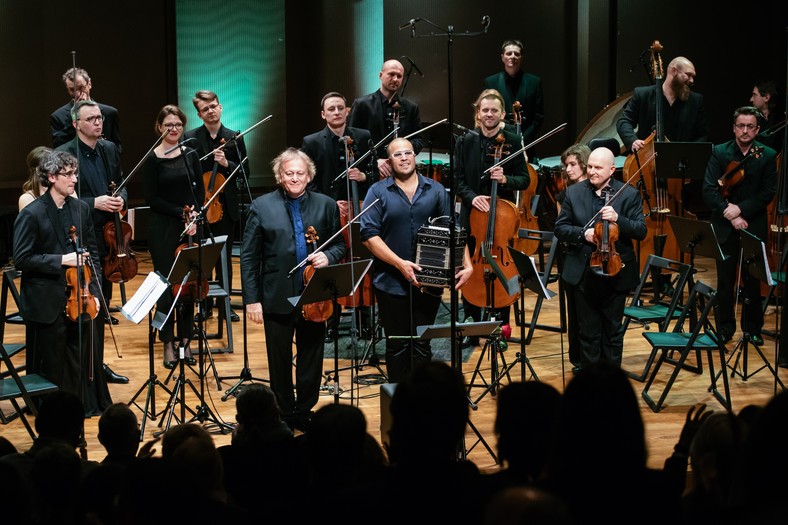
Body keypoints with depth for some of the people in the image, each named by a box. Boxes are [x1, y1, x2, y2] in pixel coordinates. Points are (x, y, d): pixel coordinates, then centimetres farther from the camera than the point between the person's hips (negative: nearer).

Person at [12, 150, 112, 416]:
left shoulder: (81, 209, 6)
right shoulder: (31, 214, -11)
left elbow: (93, 254, 11)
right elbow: (21, 259, -13)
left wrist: (94, 291, 3)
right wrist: (61, 260, -19)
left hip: (79, 298, 5)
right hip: (47, 304, -5)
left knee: (84, 359, 11)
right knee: (51, 365, 6)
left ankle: (88, 406, 26)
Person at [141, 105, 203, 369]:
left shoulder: (190, 155, 7)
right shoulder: (152, 160, -4)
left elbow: (200, 191, 9)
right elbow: (151, 198, -7)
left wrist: (195, 215, -8)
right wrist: (182, 213, -13)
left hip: (190, 228, 4)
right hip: (163, 230, -4)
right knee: (167, 285, -2)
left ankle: (185, 341, 15)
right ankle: (168, 344, 7)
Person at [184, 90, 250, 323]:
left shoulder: (234, 139, 3)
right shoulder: (190, 138, -1)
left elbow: (245, 172, 2)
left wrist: (227, 164, -16)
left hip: (226, 207, 1)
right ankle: (204, 305, 15)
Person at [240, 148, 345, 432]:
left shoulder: (326, 205, 3)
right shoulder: (262, 206, -2)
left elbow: (340, 246, 11)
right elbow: (249, 257, -2)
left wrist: (327, 256, -13)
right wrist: (252, 299, -6)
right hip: (276, 298, -1)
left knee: (311, 358, 10)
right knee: (279, 360, 10)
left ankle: (305, 411, 25)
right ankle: (285, 413, 24)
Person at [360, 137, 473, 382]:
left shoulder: (436, 191, 7)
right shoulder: (378, 192, -1)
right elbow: (369, 235, -10)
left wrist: (467, 264, -7)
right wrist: (400, 264, -19)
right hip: (391, 285, -1)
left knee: (422, 346, 5)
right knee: (398, 346, 7)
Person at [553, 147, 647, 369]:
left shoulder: (629, 194, -2)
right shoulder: (574, 192, 3)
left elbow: (641, 231, -7)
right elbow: (560, 228, 3)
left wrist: (618, 219, -24)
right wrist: (583, 233, -16)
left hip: (615, 274, -1)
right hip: (583, 274, 1)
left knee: (613, 332, 9)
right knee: (588, 333, 8)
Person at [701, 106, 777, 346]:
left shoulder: (767, 156, -1)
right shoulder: (720, 153, -1)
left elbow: (768, 193, -5)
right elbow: (709, 190, -7)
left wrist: (741, 209, -14)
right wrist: (730, 216, -16)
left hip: (754, 225, 0)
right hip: (725, 227, 0)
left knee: (753, 281, 5)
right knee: (725, 280, 5)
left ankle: (753, 328, 18)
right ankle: (725, 328, 16)